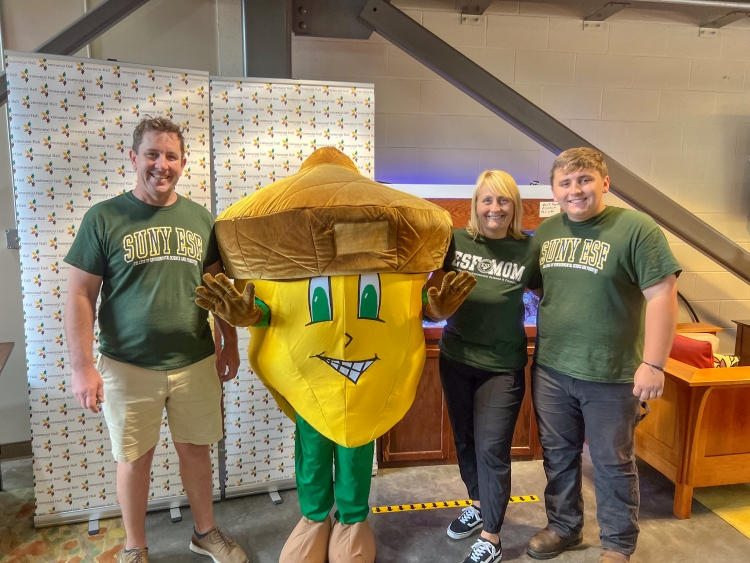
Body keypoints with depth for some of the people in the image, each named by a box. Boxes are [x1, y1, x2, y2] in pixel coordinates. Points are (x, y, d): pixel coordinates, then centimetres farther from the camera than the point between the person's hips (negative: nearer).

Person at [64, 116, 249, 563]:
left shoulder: (201, 219, 3)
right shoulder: (104, 218, -6)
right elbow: (81, 295, -5)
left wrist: (229, 344, 8)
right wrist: (83, 366, -10)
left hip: (195, 363, 3)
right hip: (129, 367, -2)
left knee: (197, 450, 15)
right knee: (134, 459, 12)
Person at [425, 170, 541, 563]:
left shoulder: (528, 250, -7)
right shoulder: (456, 241, -5)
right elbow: (433, 289, 4)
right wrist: (434, 302, -16)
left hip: (503, 366, -2)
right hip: (456, 358, 3)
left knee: (492, 449, 2)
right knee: (464, 440, 18)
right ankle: (478, 504, 44)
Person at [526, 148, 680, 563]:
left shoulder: (636, 228, -12)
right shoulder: (546, 231, 6)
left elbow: (662, 296, -13)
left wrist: (653, 364, -16)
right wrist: (539, 348, 10)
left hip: (611, 375, -5)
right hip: (550, 369, 5)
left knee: (613, 464, 12)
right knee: (558, 455, 18)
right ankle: (562, 527, 39)